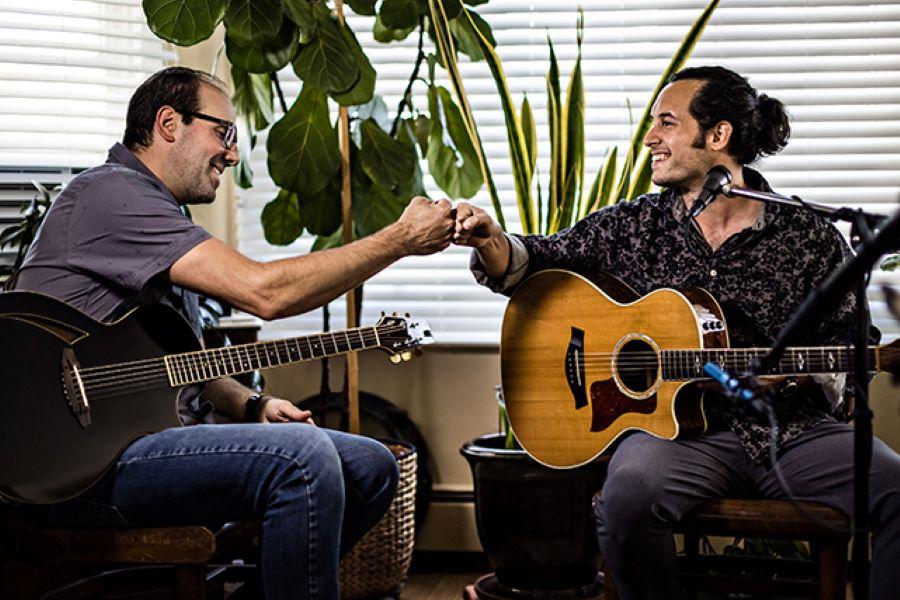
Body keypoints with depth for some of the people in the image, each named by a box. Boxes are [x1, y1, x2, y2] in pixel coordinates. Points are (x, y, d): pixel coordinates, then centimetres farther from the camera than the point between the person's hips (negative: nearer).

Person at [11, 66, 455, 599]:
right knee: (303, 457, -29)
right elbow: (264, 291, -22)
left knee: (369, 468, 2)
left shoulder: (156, 212, 22)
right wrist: (401, 240, -15)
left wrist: (252, 406, 6)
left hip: (154, 437, 10)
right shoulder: (111, 194, -12)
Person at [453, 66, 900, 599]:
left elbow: (842, 362, 9)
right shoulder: (633, 226, 10)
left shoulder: (810, 236, 6)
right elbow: (532, 263, 9)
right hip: (680, 427, 0)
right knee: (630, 491, -34)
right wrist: (492, 241, -13)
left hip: (793, 429, 0)